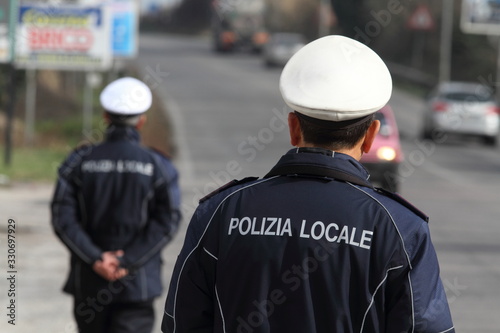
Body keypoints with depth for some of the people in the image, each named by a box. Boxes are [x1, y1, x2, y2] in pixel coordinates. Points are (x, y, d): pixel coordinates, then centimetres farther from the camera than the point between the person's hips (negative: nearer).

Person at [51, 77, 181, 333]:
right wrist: (127, 261, -13)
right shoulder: (158, 166, -3)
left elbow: (62, 218, -9)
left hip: (88, 282, 2)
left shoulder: (80, 161, 0)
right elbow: (166, 223, -11)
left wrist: (95, 258, -14)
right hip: (137, 283, -2)